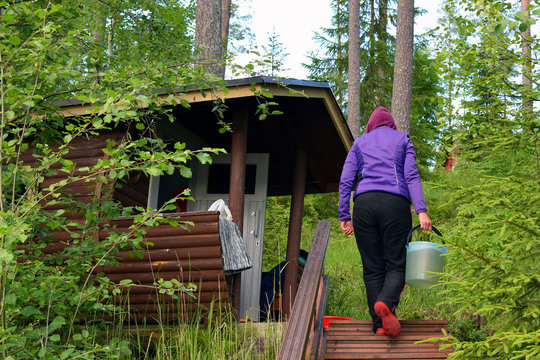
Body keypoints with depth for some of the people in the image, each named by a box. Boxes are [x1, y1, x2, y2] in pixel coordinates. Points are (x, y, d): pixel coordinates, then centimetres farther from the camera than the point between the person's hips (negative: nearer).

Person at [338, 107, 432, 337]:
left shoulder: (359, 143, 21)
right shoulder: (402, 139, 17)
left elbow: (345, 182, 10)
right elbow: (411, 176, 2)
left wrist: (344, 216, 10)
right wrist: (421, 210, -6)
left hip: (364, 204, 2)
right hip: (395, 204, -2)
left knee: (373, 268, 4)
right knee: (396, 264, -1)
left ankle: (380, 325, -4)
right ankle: (386, 303, -31)